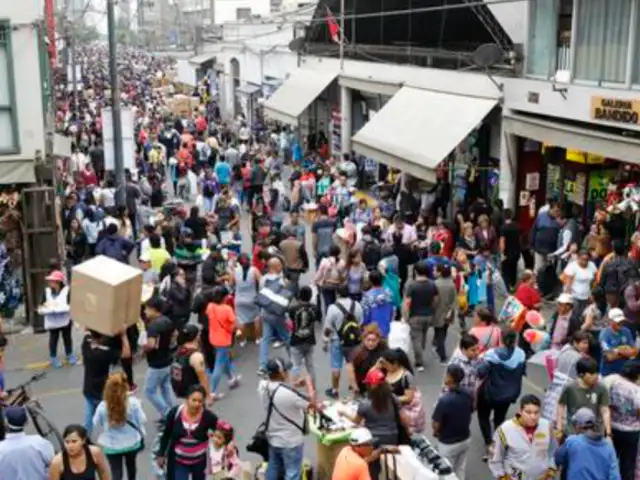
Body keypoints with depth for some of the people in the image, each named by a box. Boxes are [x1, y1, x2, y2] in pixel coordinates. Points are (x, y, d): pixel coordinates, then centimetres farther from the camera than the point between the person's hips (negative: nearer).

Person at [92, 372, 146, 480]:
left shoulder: (103, 406, -21)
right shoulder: (133, 402, -22)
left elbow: (96, 424, -5)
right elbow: (141, 420, -11)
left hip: (112, 446, -2)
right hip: (132, 443, 2)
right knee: (131, 465, 30)